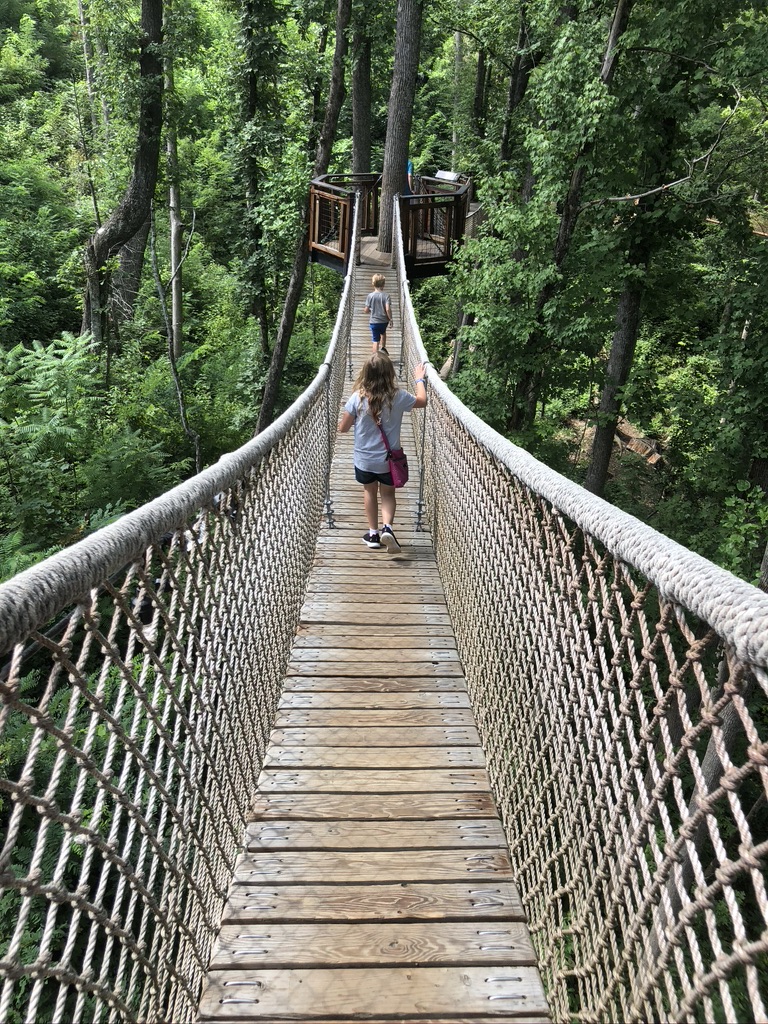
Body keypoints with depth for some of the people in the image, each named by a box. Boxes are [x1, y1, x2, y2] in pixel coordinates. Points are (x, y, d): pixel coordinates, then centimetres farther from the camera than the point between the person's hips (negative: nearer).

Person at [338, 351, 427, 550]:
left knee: (369, 491, 21)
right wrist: (419, 379, 20)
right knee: (388, 493, 18)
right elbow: (422, 401, 6)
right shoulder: (398, 396, -14)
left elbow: (342, 428, -8)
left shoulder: (358, 397, -16)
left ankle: (373, 533, 27)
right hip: (388, 459, 0)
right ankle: (387, 527, -6)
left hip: (363, 458, 0)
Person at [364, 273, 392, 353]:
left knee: (376, 341, 4)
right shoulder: (386, 296, -10)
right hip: (384, 321, 1)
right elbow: (388, 309, -18)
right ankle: (383, 348, 38)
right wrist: (390, 319, -5)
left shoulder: (370, 295, -8)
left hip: (374, 321, -1)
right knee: (383, 332, 33)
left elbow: (366, 310, -5)